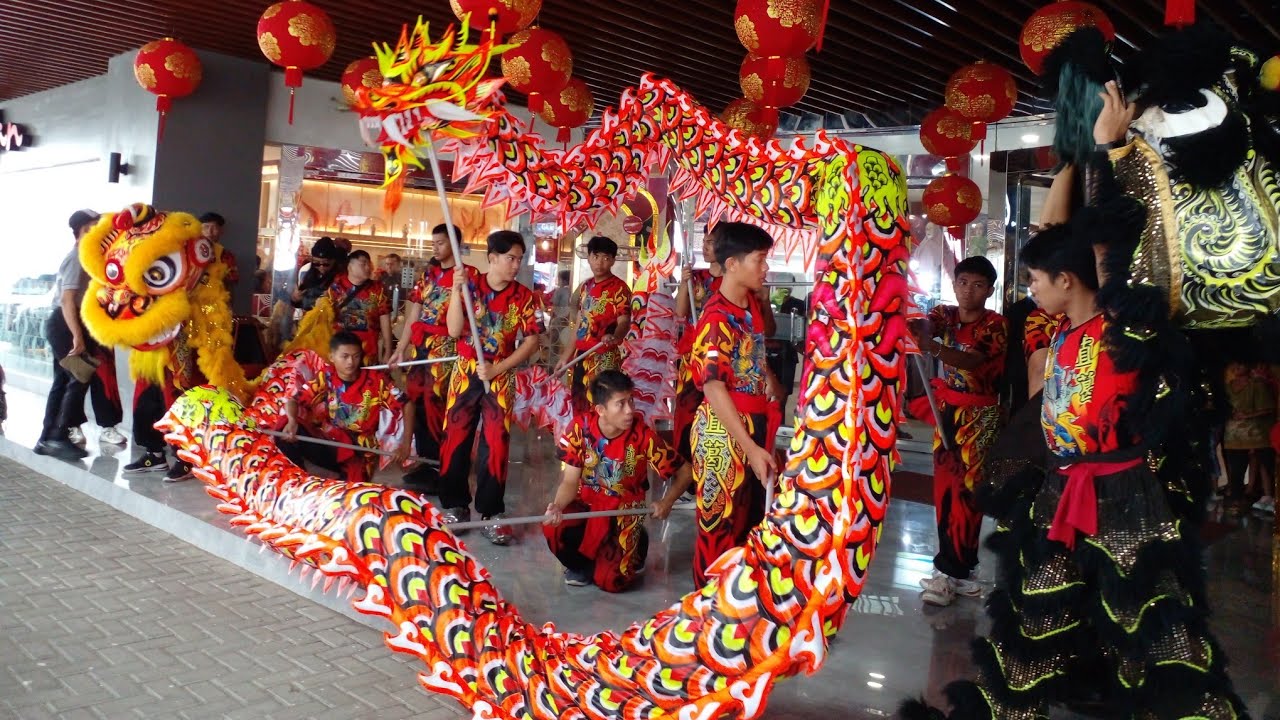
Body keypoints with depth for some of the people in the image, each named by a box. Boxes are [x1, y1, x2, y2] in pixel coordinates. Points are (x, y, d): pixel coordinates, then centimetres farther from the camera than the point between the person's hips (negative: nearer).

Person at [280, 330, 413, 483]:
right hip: (327, 441, 1)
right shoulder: (325, 378, 0)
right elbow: (293, 399, -3)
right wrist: (292, 422, -27)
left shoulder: (375, 379, -6)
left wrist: (406, 444, -13)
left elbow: (406, 405, -3)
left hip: (359, 452, -1)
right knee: (287, 435, -25)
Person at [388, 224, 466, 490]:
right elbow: (413, 315, 15)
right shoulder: (427, 274, 15)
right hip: (419, 346, 7)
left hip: (446, 348, -7)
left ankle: (440, 467, 2)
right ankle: (425, 462, 21)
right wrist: (400, 349, 13)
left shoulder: (466, 275, -4)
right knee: (419, 402, 10)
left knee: (435, 406, -8)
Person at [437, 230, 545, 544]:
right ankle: (455, 506, 18)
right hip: (465, 372, 0)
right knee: (455, 439, 3)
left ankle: (492, 512, 7)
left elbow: (532, 341, -4)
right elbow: (454, 330, -9)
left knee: (496, 444, -1)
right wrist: (456, 290, -20)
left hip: (501, 377, 0)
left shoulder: (524, 297, 0)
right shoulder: (469, 283, -1)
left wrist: (497, 368, -13)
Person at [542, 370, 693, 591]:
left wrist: (667, 502, -21)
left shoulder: (642, 435, -19)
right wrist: (557, 506, -32)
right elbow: (570, 482, -12)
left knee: (610, 581, -19)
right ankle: (583, 564, 5)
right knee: (553, 527, -31)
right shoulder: (580, 427, -15)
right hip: (586, 504, 2)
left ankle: (634, 548, 18)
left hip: (623, 512, -1)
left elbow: (684, 472, -8)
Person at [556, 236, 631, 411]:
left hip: (604, 358, -7)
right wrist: (566, 356, 19)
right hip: (580, 357, 8)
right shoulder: (585, 287, 15)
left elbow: (624, 321, -18)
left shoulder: (619, 288, -7)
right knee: (576, 406, 12)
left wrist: (614, 337, -40)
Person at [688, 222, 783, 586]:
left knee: (752, 514, 19)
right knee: (720, 520, 4)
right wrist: (751, 448, -33)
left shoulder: (754, 304, 5)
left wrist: (768, 376, 11)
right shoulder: (716, 319, -21)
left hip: (755, 423, 9)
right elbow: (714, 390, -28)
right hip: (723, 431, -9)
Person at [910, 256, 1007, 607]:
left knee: (965, 489, -6)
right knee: (945, 485, 6)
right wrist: (915, 327, -47)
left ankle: (949, 571, -1)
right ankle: (957, 567, 14)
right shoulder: (945, 314, 3)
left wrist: (933, 347, -50)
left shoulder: (994, 324, -11)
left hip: (979, 414, -5)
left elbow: (972, 361, -30)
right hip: (946, 408, 5)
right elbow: (924, 325, -21)